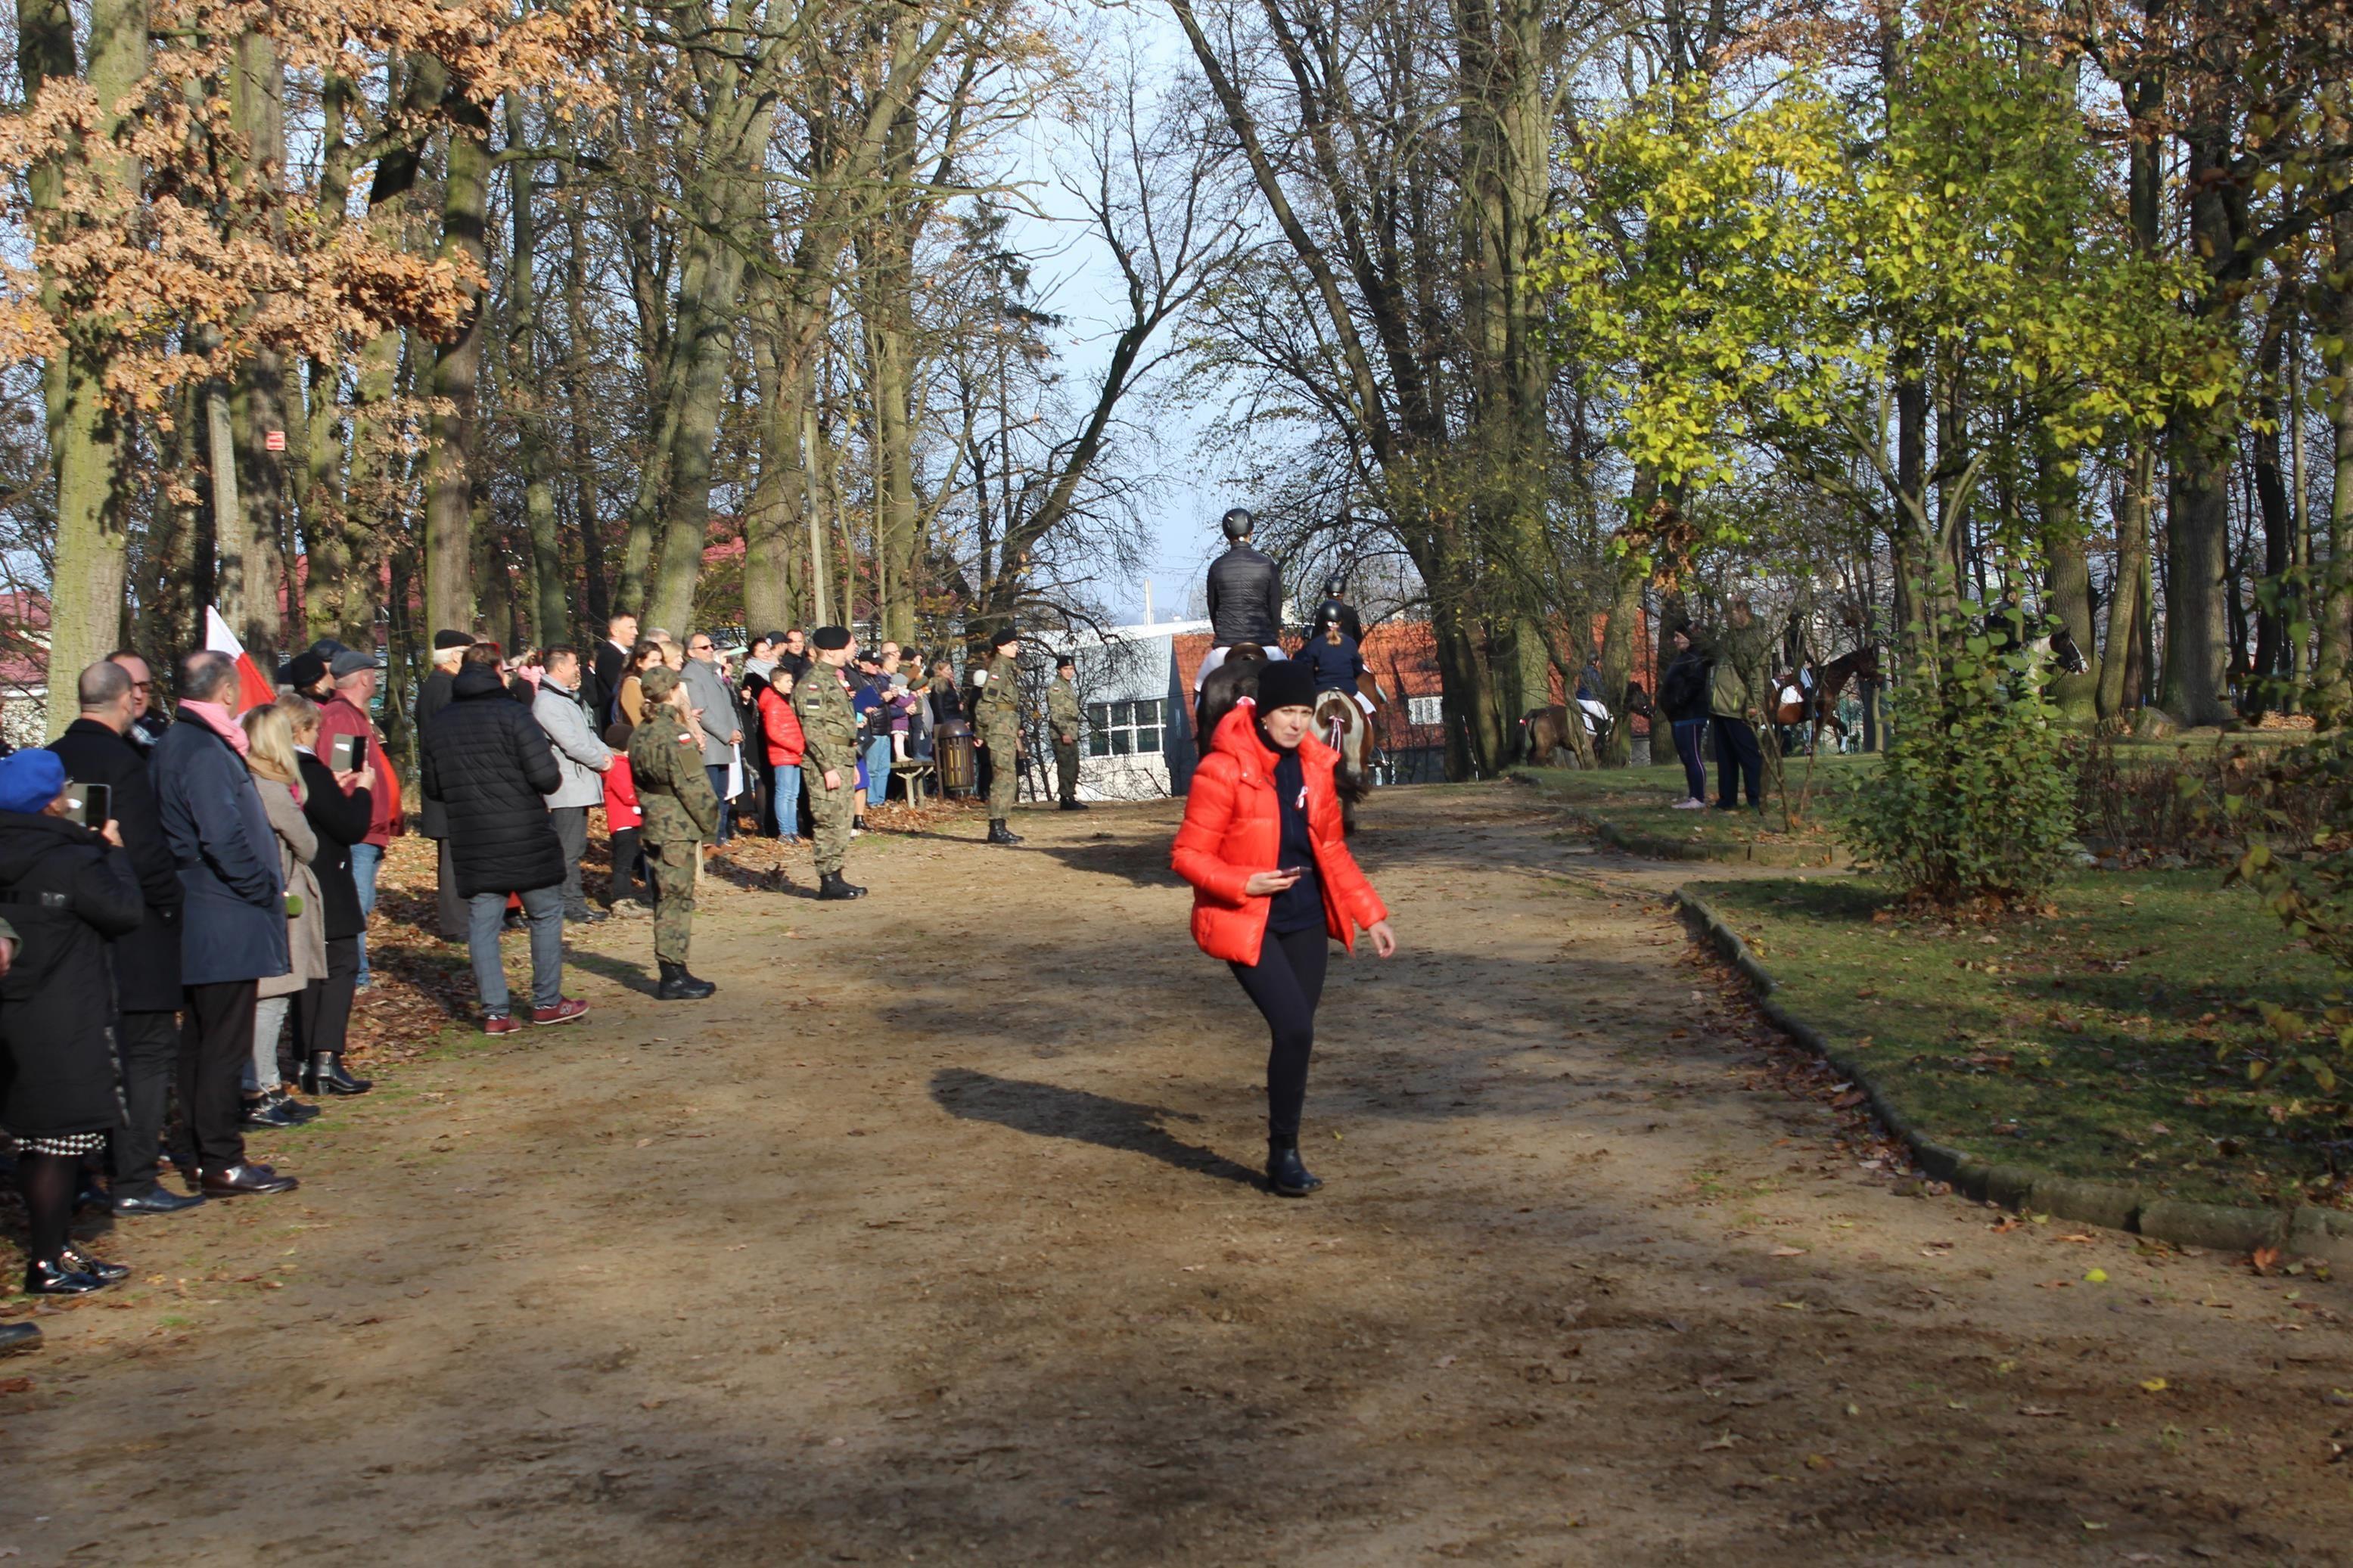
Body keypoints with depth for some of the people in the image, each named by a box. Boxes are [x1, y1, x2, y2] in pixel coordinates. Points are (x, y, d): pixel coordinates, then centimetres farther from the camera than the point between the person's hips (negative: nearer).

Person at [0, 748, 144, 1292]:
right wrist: (114, 853, -1)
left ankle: (54, 1248, 25)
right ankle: (47, 1263, 2)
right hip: (65, 1027, -8)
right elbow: (126, 910, -14)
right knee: (61, 1139, -1)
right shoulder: (70, 861, -17)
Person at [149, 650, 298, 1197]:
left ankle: (207, 1153, 22)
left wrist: (265, 886, 14)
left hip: (195, 920, 10)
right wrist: (266, 888, -11)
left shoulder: (172, 745, 14)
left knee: (202, 1042, 14)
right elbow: (224, 838, -23)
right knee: (225, 1044, -5)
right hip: (225, 923, -10)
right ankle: (221, 1165, -1)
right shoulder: (205, 752, -17)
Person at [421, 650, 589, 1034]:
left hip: (471, 844, 4)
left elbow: (433, 789, 13)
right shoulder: (512, 715, -11)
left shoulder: (439, 725, 7)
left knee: (482, 925, 7)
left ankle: (494, 1012, 6)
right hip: (526, 841, -4)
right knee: (546, 915, 10)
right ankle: (547, 1002, 15)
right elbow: (546, 777, -17)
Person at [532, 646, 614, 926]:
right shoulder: (546, 701, -14)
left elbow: (587, 733, 20)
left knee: (577, 846, 13)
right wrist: (601, 762, -9)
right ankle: (572, 905, -3)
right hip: (566, 786, -10)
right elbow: (570, 743, -19)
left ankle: (575, 902, 18)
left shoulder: (569, 698, 19)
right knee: (569, 848, -6)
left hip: (580, 783, 10)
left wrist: (605, 753, 2)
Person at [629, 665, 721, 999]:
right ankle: (673, 977, 0)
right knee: (675, 900, -4)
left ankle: (673, 973, 19)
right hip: (677, 830, -9)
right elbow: (693, 786, -18)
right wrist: (710, 822, -6)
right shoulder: (675, 734, -17)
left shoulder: (641, 735, 10)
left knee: (667, 900, 13)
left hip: (653, 829, 9)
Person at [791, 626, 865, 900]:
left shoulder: (834, 679, 18)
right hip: (825, 764, -10)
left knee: (842, 824, 11)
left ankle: (836, 877, 16)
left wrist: (852, 764, 22)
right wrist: (828, 767, -22)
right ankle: (829, 882, -4)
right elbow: (812, 729, -19)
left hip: (842, 762, 10)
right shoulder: (812, 682, -13)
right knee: (830, 823, -8)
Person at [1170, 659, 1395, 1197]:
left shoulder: (1314, 765, 4)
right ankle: (1284, 1154, -1)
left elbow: (1332, 849, 15)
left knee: (1295, 1034, 6)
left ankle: (1283, 1152, 22)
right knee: (1295, 1029, -17)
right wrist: (1245, 884, -27)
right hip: (1246, 924, -6)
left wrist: (1371, 914, 12)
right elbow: (1188, 856, -12)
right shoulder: (1223, 770, -15)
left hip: (1306, 921, 6)